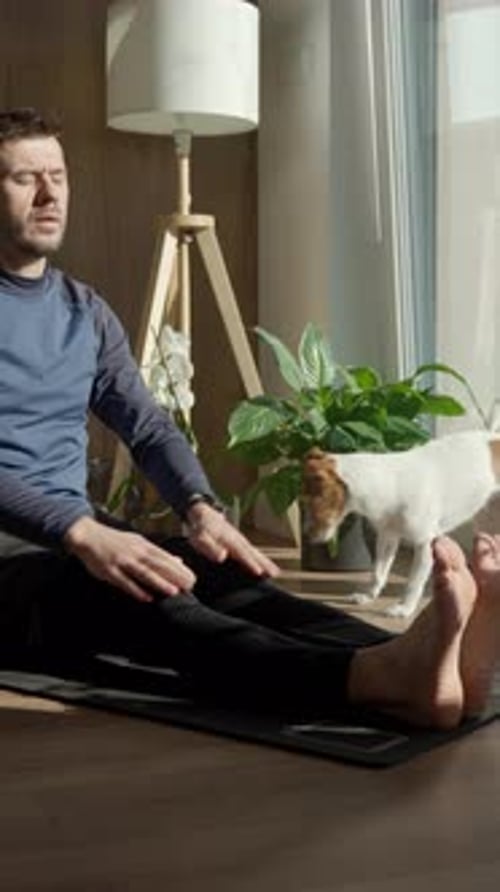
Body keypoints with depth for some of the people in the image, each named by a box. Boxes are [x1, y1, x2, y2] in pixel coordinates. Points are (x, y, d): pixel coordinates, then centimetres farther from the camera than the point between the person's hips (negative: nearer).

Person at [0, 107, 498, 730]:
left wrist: (200, 508, -13)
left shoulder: (86, 311, 15)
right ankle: (386, 680, -60)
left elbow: (149, 427, 8)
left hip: (74, 538, 6)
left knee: (217, 574, -26)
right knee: (145, 596, -36)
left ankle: (406, 658, -50)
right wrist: (83, 532, -33)